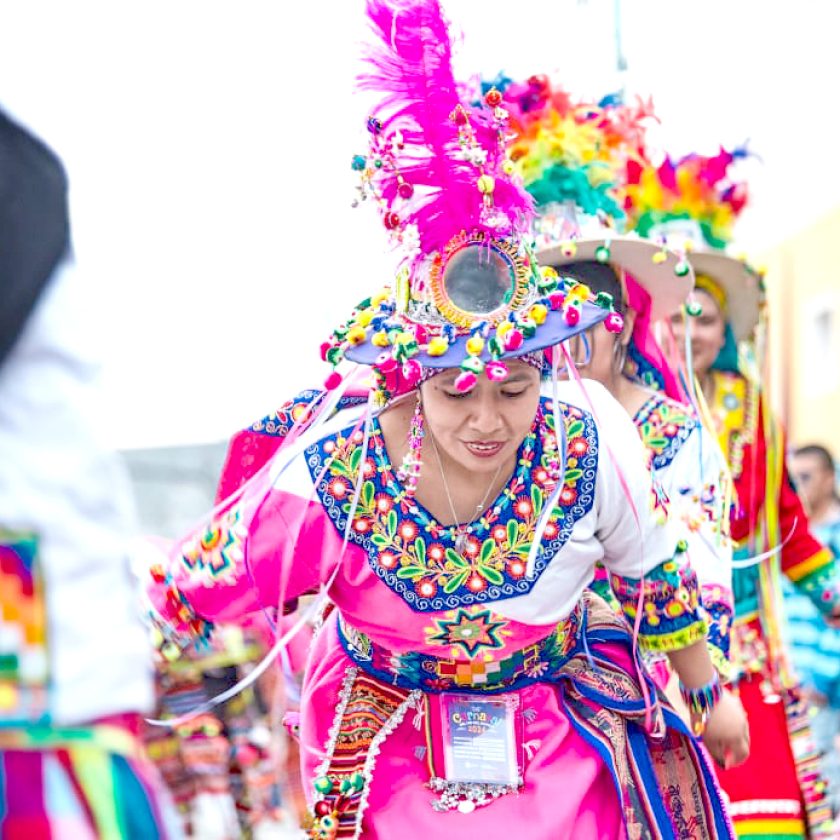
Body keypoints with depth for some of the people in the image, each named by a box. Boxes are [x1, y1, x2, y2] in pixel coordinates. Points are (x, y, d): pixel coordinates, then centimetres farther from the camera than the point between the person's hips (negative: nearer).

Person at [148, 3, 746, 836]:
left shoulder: (589, 446, -20)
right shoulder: (333, 476, -26)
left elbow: (655, 578, 0)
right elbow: (187, 588, -12)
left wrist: (709, 693, 12)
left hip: (565, 748, 1)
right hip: (390, 758, -1)